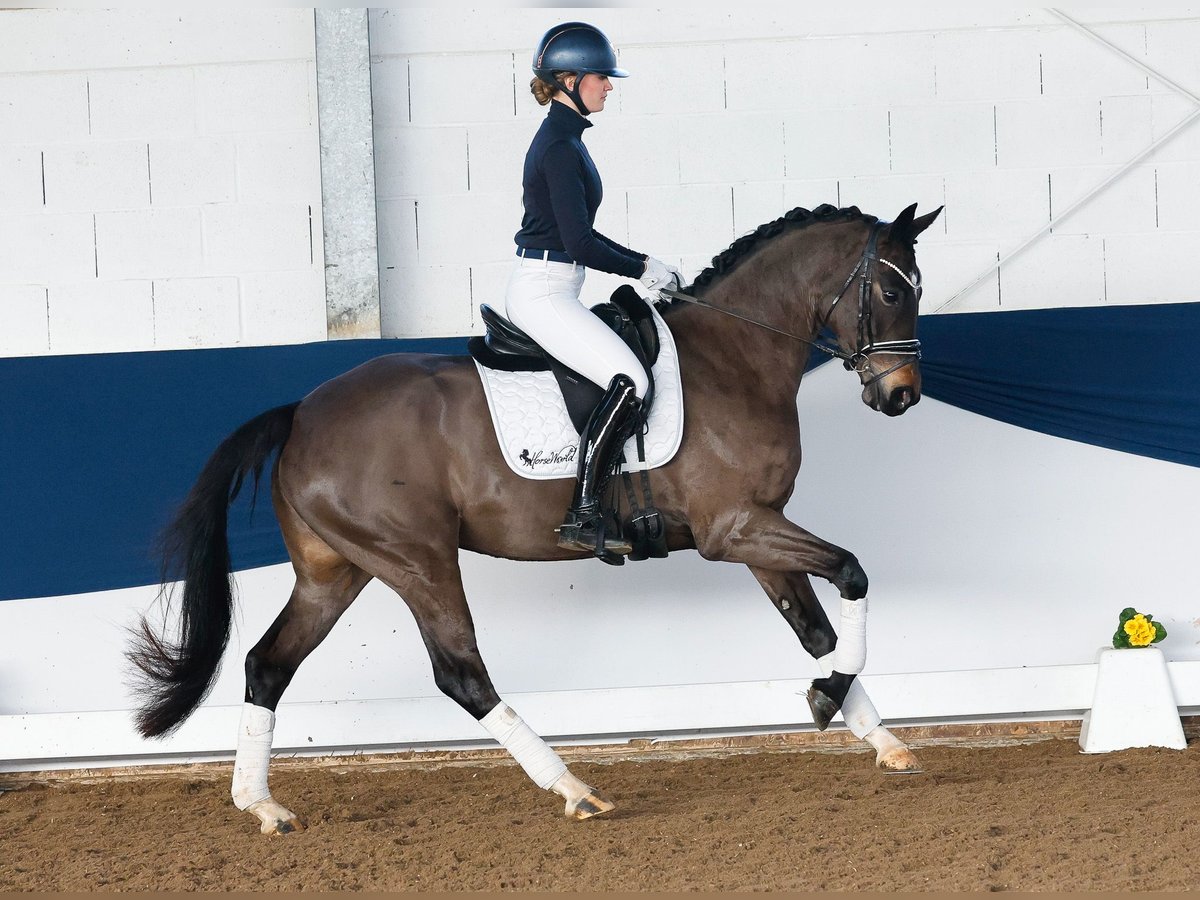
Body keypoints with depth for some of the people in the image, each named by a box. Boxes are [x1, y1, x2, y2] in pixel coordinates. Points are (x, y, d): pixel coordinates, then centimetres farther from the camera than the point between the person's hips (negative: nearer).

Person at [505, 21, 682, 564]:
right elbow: (579, 243, -20)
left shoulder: (560, 139, 16)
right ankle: (582, 518, -24)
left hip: (541, 290, 11)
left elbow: (576, 234, 22)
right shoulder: (560, 147, -16)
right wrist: (643, 270, -9)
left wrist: (641, 262, 14)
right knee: (630, 381, -23)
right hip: (543, 292, -11)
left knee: (628, 377, 19)